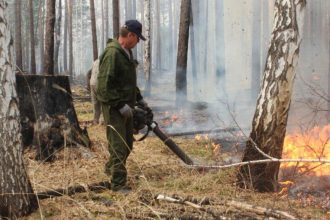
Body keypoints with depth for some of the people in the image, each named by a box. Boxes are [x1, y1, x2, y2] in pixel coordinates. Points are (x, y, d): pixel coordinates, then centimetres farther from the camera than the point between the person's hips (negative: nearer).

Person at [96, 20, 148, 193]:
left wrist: (139, 98, 18)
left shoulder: (127, 52, 12)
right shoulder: (112, 53, -19)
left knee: (127, 144, 19)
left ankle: (111, 168, 39)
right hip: (114, 107, -10)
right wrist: (120, 105, -23)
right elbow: (105, 85, -23)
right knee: (118, 146, -7)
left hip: (126, 106, 10)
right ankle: (118, 183, -2)